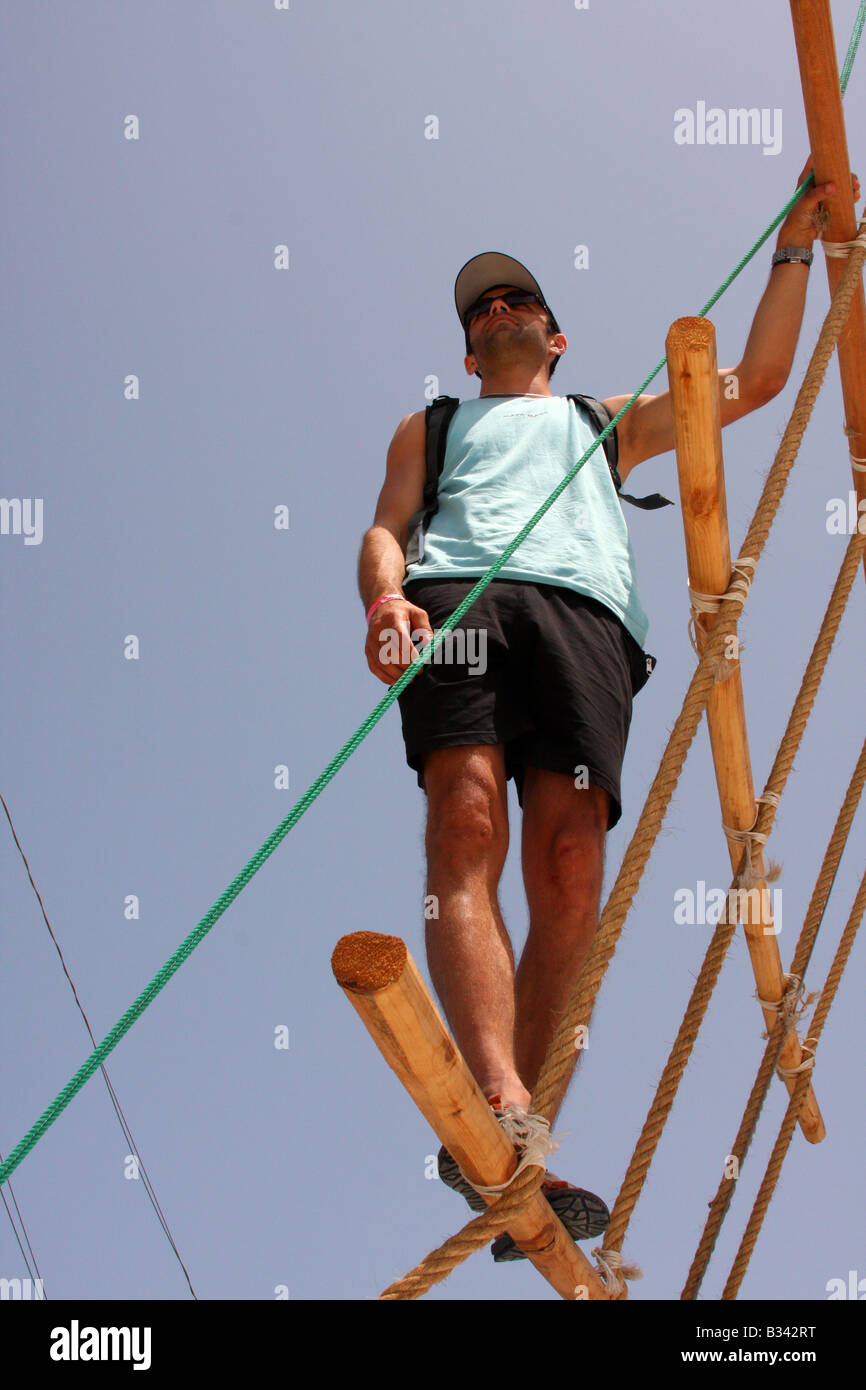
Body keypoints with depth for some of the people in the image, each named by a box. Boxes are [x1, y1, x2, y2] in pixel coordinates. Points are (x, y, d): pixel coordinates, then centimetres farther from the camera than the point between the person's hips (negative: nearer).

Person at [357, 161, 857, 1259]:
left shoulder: (611, 420, 42)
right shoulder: (433, 424, 38)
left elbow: (757, 379, 39)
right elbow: (386, 528, 20)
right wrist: (384, 597, -3)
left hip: (581, 605, 1)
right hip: (456, 593, -1)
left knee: (570, 868, -22)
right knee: (467, 829, -28)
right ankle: (502, 1108, -44)